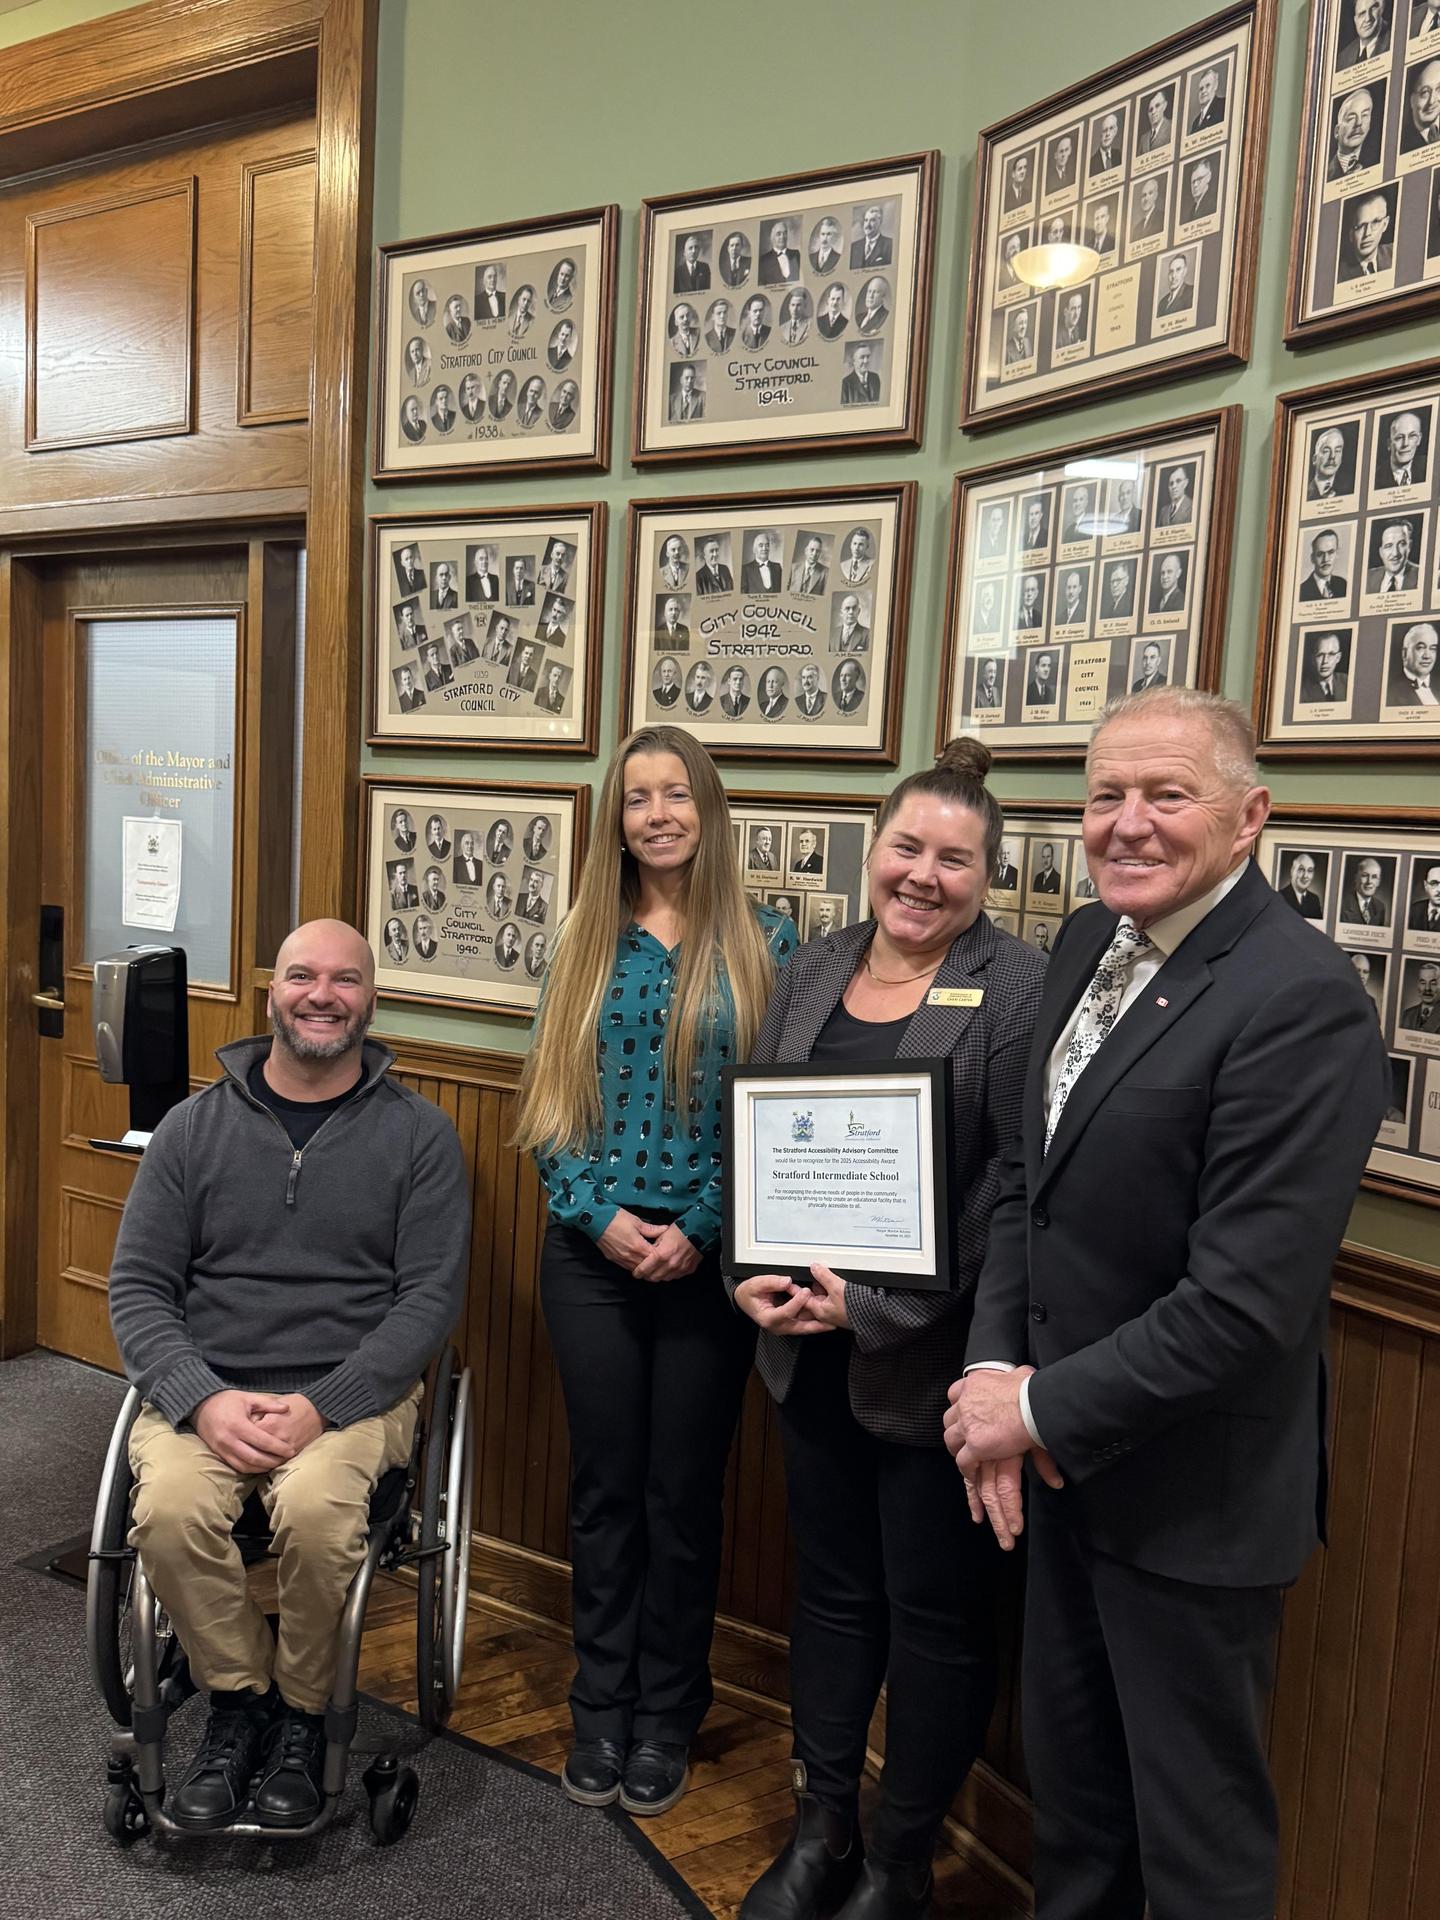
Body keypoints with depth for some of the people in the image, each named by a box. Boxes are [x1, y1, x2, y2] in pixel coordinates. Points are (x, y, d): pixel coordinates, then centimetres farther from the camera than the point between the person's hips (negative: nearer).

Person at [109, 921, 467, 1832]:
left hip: (353, 1389, -2)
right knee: (171, 1508, -27)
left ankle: (301, 1714, 0)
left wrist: (321, 1406, -17)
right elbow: (137, 1286, 4)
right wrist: (203, 1400, -13)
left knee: (318, 1509, -31)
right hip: (205, 1386, 2)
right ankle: (239, 1702, 1)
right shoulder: (196, 1124, 6)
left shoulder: (419, 1132, 1)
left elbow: (432, 1296, -5)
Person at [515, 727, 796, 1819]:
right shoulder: (586, 947, 4)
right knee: (605, 1486, 13)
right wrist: (602, 1214, -10)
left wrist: (700, 1228, -13)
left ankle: (668, 1716, 31)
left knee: (685, 1492, 11)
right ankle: (602, 1708, 31)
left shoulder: (764, 945, -2)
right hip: (593, 1254, 2)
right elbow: (549, 1103, 3)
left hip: (710, 1261, -1)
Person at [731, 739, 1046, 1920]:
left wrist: (879, 1308, -18)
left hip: (932, 1361, -5)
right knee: (832, 1588, 19)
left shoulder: (1018, 992, -11)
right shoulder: (810, 974, 6)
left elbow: (1018, 1189, -16)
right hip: (811, 1347, 5)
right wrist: (754, 1270, -5)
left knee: (938, 1612, 11)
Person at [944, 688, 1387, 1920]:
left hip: (1188, 1486, -7)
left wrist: (1045, 1408, -17)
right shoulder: (1088, 945, 2)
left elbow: (1247, 1298, -26)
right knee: (1068, 1772, 26)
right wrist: (994, 1367, -5)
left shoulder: (1300, 1000, -24)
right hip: (1065, 1452, 7)